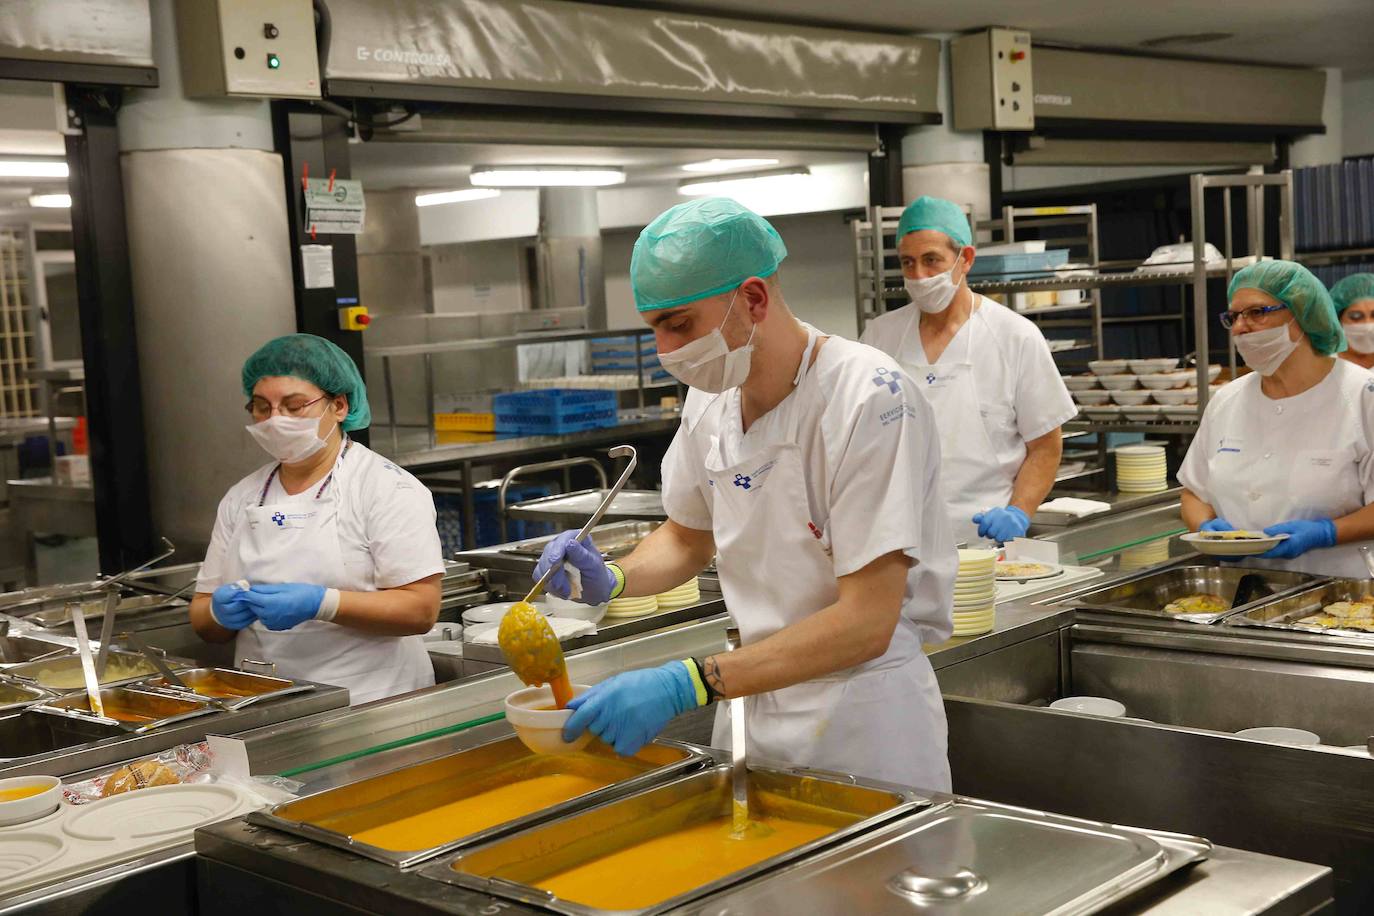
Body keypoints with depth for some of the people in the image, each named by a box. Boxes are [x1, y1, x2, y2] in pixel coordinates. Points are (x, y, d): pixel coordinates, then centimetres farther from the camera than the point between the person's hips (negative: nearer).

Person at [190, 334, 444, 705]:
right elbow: (203, 620, 20)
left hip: (367, 705, -7)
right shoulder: (241, 499, 18)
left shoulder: (388, 489, 2)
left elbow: (421, 608, -7)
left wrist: (319, 604, -16)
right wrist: (221, 612, -3)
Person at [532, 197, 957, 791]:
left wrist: (687, 685, -33)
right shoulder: (709, 399, -1)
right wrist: (612, 580, -5)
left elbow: (866, 621, -27)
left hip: (860, 717, -6)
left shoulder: (868, 398, -23)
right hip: (755, 697, 6)